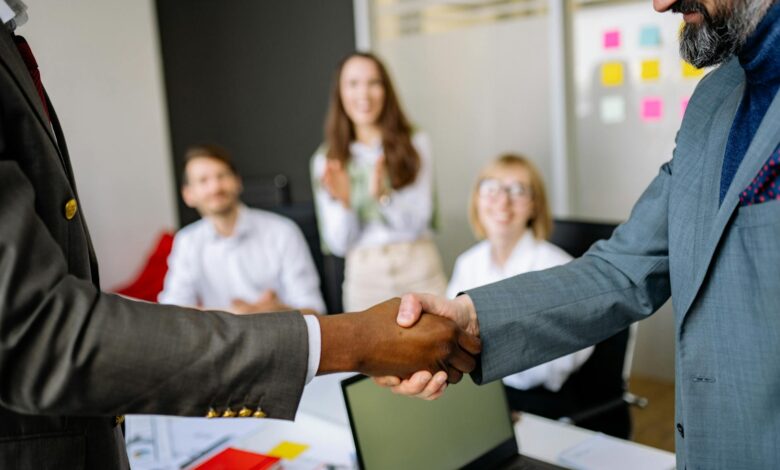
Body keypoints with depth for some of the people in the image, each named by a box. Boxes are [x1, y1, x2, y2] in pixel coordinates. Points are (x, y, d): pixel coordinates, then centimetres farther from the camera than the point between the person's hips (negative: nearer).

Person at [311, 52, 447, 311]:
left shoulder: (416, 143, 1)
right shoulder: (326, 160, 4)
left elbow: (418, 222, -3)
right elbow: (338, 244, 2)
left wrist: (384, 194, -20)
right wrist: (342, 202, -16)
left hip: (418, 269, 0)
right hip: (365, 276, 1)